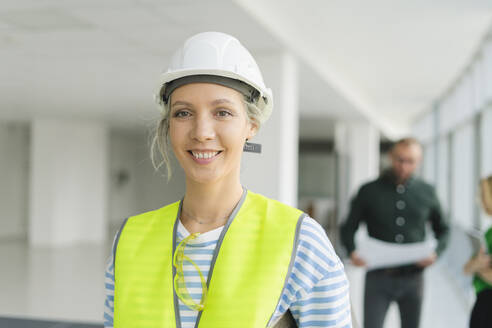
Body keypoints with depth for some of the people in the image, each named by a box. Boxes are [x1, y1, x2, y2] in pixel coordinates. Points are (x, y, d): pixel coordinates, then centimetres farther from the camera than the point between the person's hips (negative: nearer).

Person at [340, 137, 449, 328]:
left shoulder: (427, 193, 6)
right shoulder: (369, 191, 1)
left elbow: (443, 229, 16)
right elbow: (348, 228, 5)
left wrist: (436, 252, -4)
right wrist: (352, 252, -15)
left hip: (412, 278, 2)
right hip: (378, 278, -2)